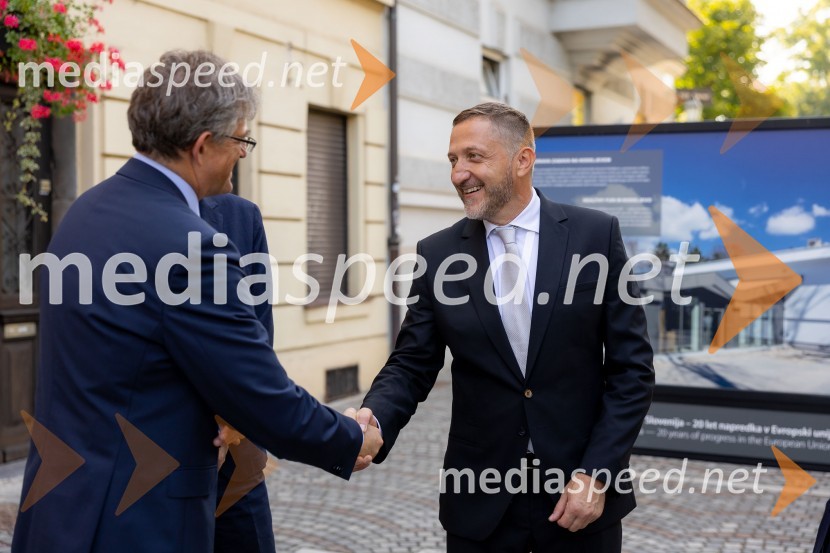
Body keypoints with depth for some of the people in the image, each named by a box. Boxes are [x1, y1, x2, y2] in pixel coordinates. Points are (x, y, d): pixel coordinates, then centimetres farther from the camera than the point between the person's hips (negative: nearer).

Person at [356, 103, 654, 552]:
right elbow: (411, 365, 2)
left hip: (580, 497, -1)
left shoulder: (595, 235, -5)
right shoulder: (437, 254, 0)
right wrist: (374, 418, -18)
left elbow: (632, 367, -4)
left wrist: (597, 474, -10)